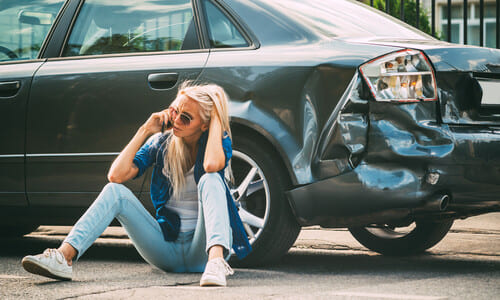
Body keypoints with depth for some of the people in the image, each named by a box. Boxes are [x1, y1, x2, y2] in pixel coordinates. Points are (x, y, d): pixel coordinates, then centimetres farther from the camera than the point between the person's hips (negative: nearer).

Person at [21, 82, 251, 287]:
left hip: (202, 249, -4)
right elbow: (116, 175, -8)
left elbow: (212, 165, -31)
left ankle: (216, 261, -55)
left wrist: (216, 117, -19)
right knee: (116, 192, -15)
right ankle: (63, 258, -35)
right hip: (167, 250, 4)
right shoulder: (161, 143, 5)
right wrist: (144, 131, -7)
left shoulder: (218, 141, -4)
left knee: (210, 179, -30)